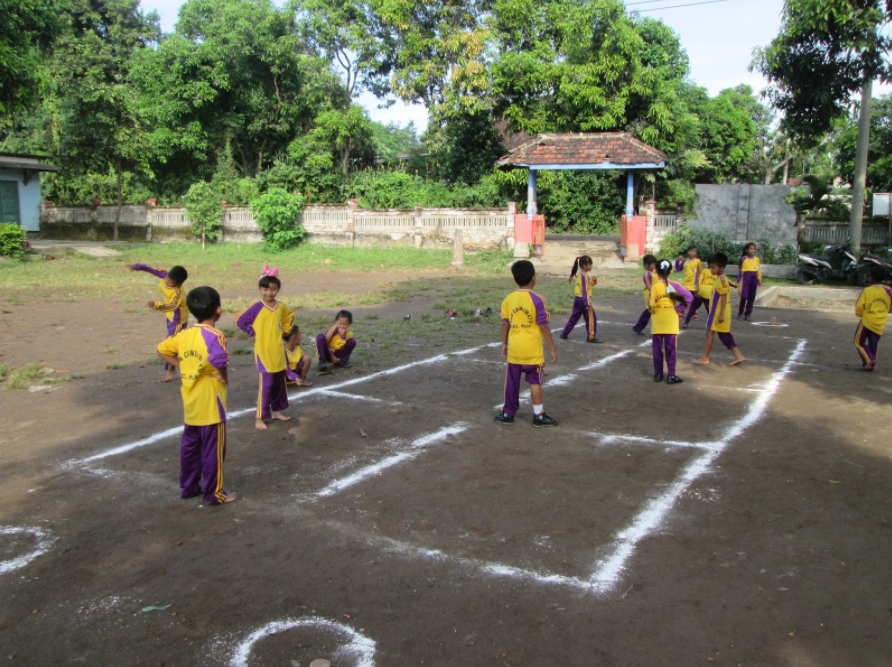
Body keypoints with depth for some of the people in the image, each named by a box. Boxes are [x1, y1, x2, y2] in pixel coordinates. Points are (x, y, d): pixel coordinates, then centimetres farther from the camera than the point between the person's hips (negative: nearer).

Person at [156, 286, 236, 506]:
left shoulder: (185, 334, 3)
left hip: (190, 403, 7)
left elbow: (162, 350, 13)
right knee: (213, 450, 4)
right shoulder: (215, 336, -20)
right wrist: (223, 378, -20)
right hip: (210, 404, -7)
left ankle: (188, 486, 31)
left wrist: (183, 367, 10)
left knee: (189, 445, 19)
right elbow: (219, 360, -39)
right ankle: (214, 493, 14)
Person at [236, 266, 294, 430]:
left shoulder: (281, 307, 2)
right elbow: (240, 321, -11)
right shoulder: (256, 308, -14)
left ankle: (276, 411, 31)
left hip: (278, 353, 6)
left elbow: (289, 318, 22)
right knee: (266, 385, -6)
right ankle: (259, 417, 3)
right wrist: (253, 333, -10)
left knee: (279, 383, 15)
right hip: (263, 353, -6)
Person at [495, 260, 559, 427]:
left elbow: (505, 324, 5)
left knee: (512, 382, 12)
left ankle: (508, 413, 21)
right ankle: (539, 415, 12)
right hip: (532, 350, -3)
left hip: (514, 349, 4)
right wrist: (552, 349, -6)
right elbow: (544, 327, -12)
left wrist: (504, 344, 18)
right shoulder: (537, 300, -13)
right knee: (535, 382, 6)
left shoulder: (508, 299, 0)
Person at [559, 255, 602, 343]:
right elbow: (585, 290, -22)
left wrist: (593, 281, 2)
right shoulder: (585, 276, -17)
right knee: (591, 317, 0)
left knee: (574, 317, 18)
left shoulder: (580, 275, 11)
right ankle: (591, 337, 2)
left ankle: (564, 333, 23)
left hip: (577, 299, 9)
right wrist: (587, 304, -24)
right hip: (583, 299, -9)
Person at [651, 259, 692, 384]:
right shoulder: (675, 285, -4)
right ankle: (671, 376, 7)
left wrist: (652, 310, 5)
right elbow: (689, 297, -8)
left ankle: (658, 374, 15)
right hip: (671, 322, 1)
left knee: (657, 348, 10)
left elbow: (652, 305, -16)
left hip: (657, 322, -1)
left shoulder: (654, 286, -10)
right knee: (671, 349, 6)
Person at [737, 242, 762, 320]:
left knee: (751, 297, 5)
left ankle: (748, 314, 13)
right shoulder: (743, 259, -1)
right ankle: (740, 313, 4)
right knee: (744, 296, -10)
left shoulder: (757, 259, 8)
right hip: (746, 277, -4)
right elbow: (740, 271, 0)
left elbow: (759, 270, 13)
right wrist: (739, 281, -4)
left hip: (754, 278, 4)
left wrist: (759, 279, 8)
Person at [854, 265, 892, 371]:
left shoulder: (867, 290, -12)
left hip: (867, 321, -4)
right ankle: (870, 365, 19)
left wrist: (859, 313, 5)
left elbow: (859, 306, -14)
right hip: (880, 325, 4)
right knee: (873, 345, 15)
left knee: (859, 342, 10)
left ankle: (869, 360, -8)